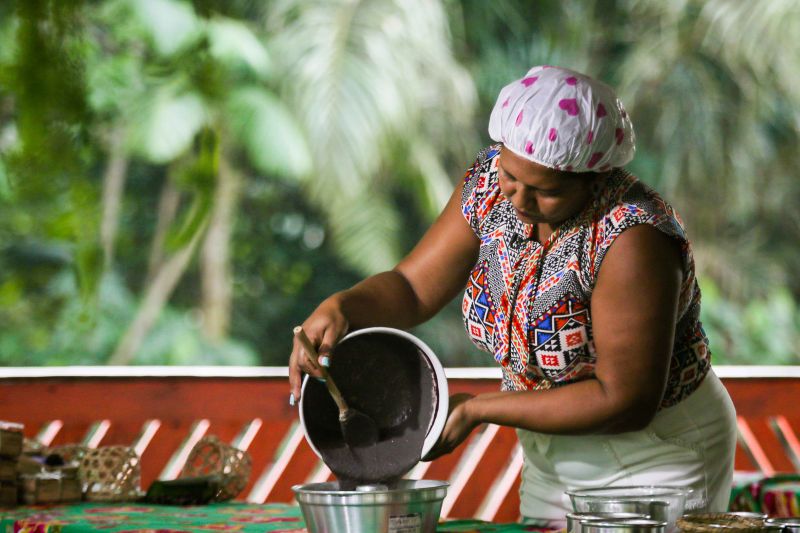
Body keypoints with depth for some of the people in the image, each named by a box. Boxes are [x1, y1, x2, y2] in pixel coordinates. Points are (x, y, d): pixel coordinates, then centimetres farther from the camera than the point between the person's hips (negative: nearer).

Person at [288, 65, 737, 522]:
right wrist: (340, 307, -26)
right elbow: (412, 287, -4)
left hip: (657, 461, -6)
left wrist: (476, 409, -25)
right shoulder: (490, 183, -10)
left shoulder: (631, 239, -31)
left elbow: (625, 402, -28)